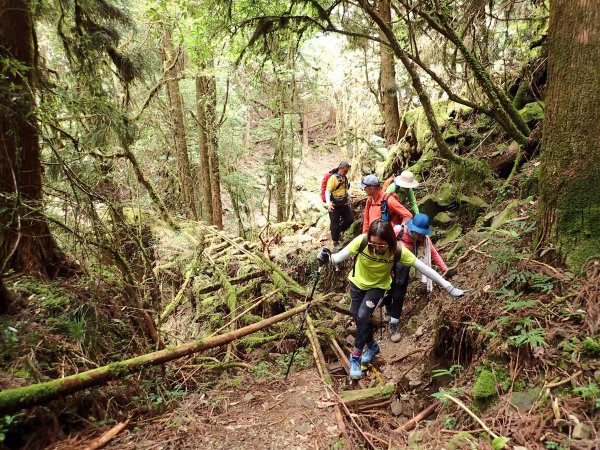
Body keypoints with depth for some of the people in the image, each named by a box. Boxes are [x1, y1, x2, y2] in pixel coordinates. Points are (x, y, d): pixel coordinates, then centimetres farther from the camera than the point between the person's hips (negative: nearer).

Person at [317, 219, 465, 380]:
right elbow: (339, 257, -31)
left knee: (363, 316, -18)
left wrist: (449, 287, -24)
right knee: (358, 317, 8)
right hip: (357, 282, 2)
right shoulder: (362, 241, -32)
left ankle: (355, 356, 2)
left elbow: (424, 268, -26)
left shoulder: (397, 250, -31)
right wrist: (327, 258, -55)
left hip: (378, 286, -2)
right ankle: (372, 346, 37)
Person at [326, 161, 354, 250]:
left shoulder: (345, 177, 7)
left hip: (344, 204, 7)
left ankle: (339, 231, 29)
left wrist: (348, 200, 27)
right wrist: (328, 203, -32)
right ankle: (335, 242, 16)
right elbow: (327, 191, -20)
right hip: (334, 205, -7)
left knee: (350, 219, 6)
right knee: (335, 224, 2)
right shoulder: (333, 178, -15)